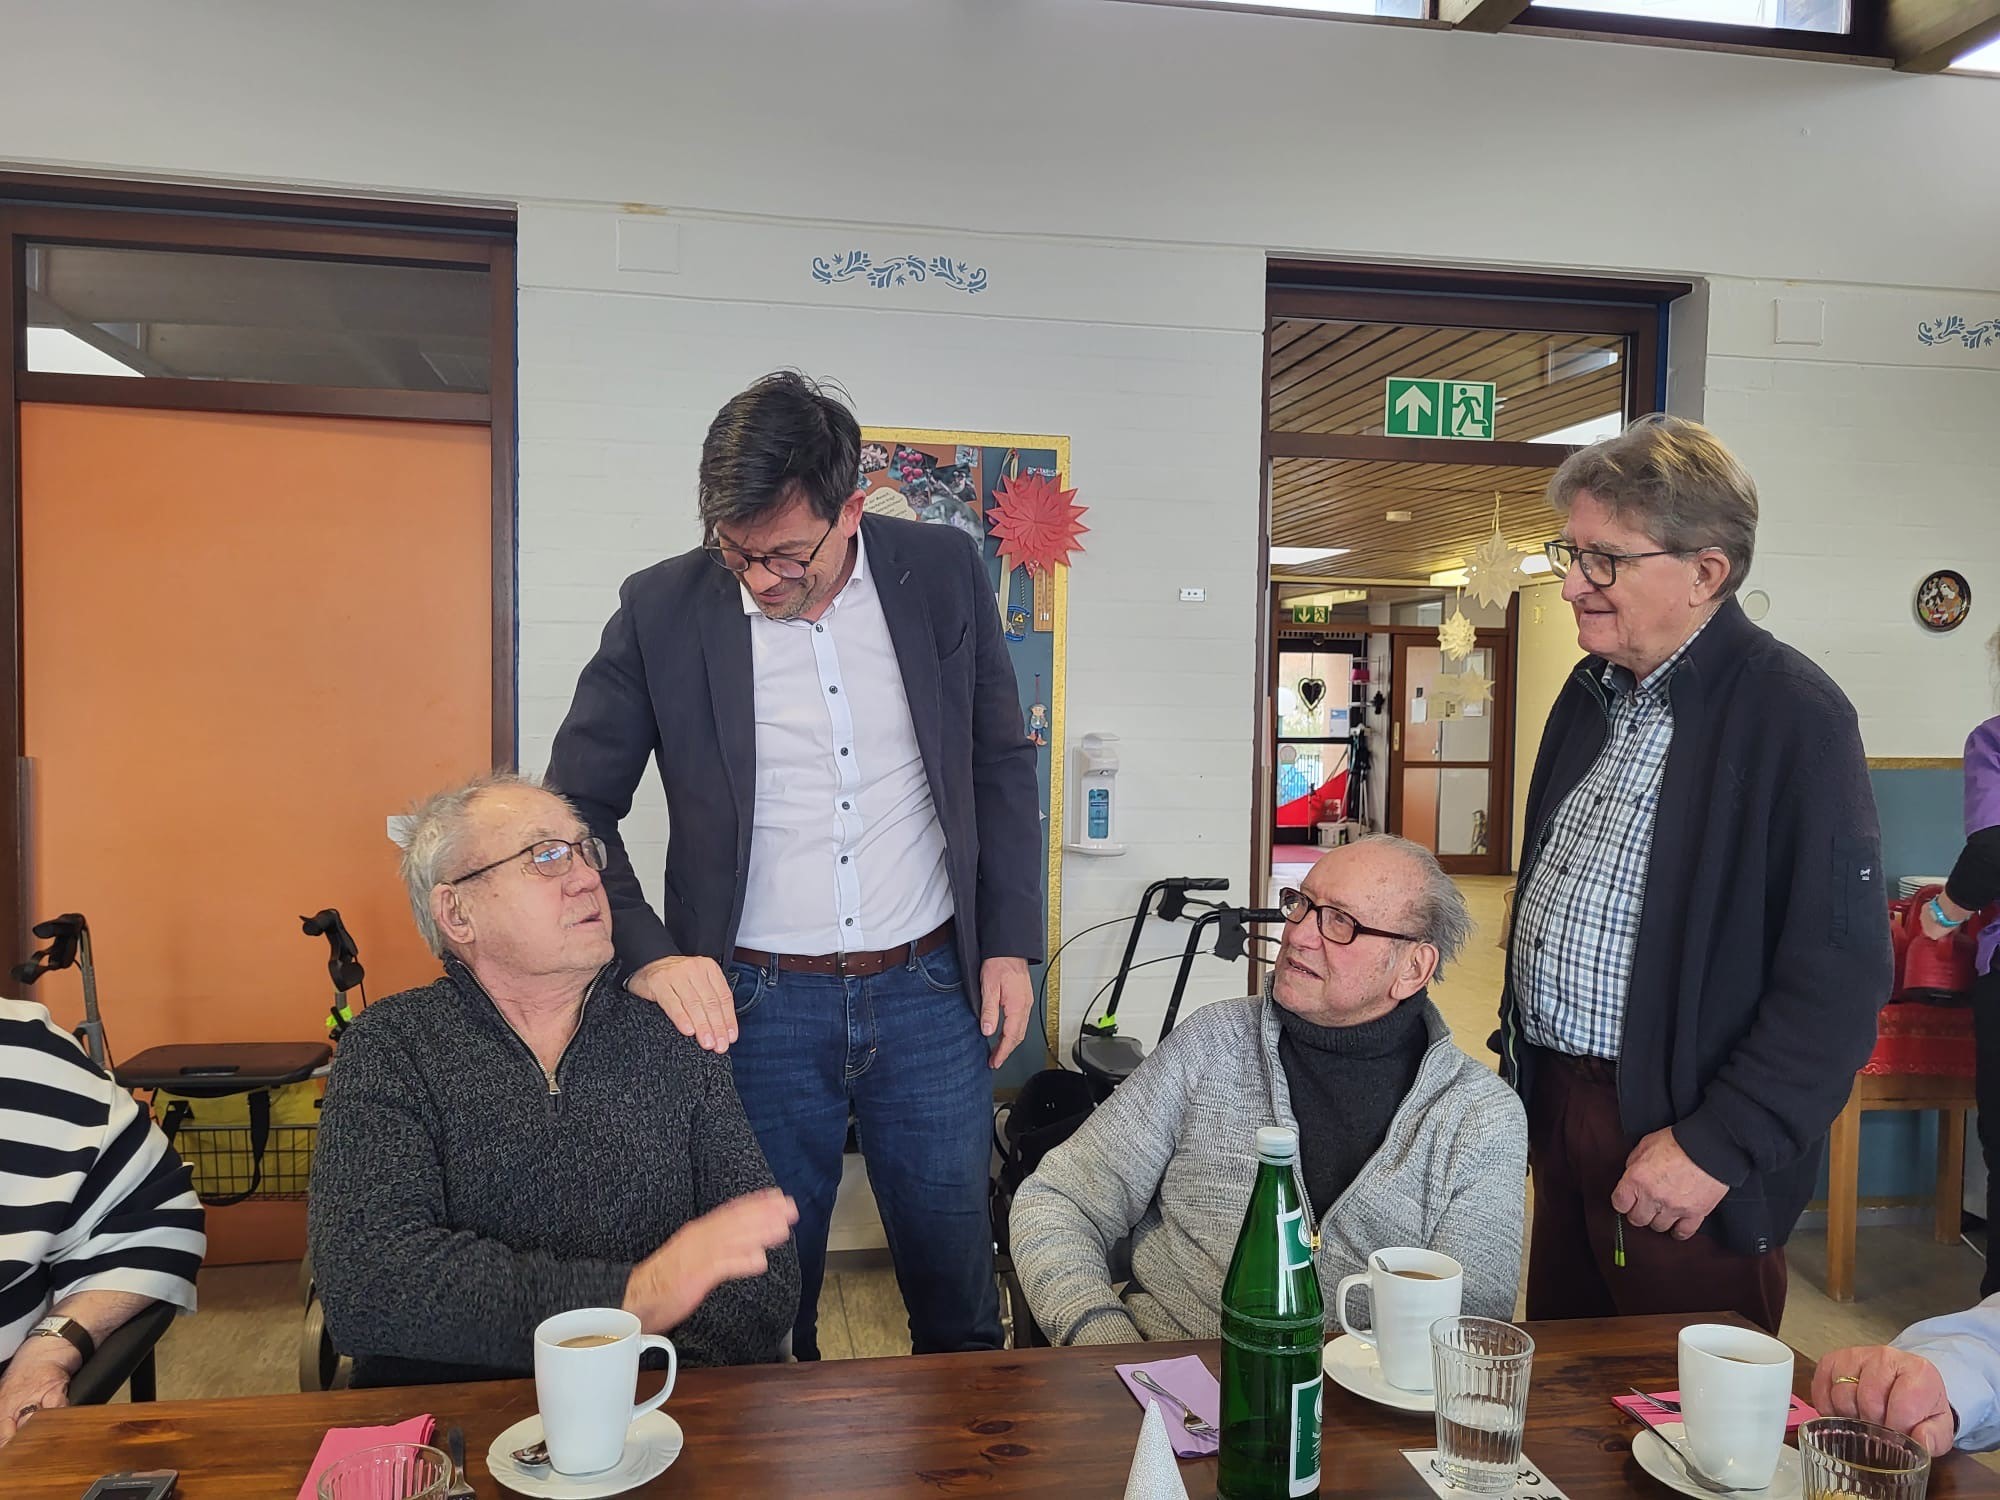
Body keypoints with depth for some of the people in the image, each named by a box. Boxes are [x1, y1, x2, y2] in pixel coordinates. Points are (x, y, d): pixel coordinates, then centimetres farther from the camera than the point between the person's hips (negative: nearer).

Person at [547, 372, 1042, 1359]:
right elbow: (575, 807, 0)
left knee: (959, 1299, 14)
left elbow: (1001, 762, 8)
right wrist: (646, 954, -15)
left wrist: (1010, 944, 5)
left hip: (928, 989, 1)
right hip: (754, 1003, -1)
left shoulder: (943, 572, -2)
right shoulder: (662, 608, -6)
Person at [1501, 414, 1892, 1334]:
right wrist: (1518, 1067, 14)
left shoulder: (1793, 713, -15)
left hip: (1680, 1134, -7)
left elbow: (1840, 976, -18)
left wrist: (1717, 1146, -19)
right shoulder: (1591, 693, 10)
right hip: (1560, 1111, 7)